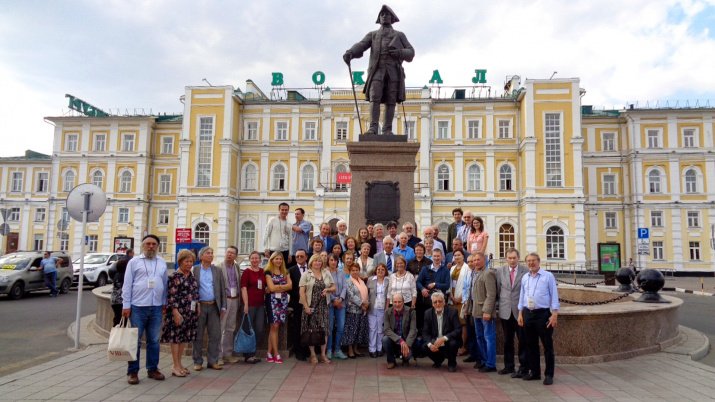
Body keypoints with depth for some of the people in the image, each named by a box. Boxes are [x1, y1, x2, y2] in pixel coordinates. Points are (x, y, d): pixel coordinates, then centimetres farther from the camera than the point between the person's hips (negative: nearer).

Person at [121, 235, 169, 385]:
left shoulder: (162, 263, 12)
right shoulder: (134, 262, 1)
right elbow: (127, 285, -1)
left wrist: (164, 303, 10)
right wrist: (126, 306, -6)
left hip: (156, 308, 4)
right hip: (137, 307, -3)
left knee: (154, 340, 11)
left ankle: (153, 369, 22)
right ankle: (132, 371, 12)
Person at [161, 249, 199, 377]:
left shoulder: (191, 276, 12)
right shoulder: (175, 276, -11)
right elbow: (171, 296, -15)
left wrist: (198, 306, 14)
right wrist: (175, 312, -19)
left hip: (190, 312, 8)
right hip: (179, 312, -8)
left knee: (184, 338, 12)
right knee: (175, 337, 0)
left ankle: (179, 363, 23)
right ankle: (176, 366, 7)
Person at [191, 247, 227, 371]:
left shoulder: (217, 270, 10)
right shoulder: (194, 270, 3)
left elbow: (222, 289, 10)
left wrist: (223, 306, 4)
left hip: (214, 306, 2)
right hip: (199, 306, -2)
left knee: (215, 335, 3)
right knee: (198, 335, 6)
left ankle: (213, 361, 14)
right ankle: (197, 362, 18)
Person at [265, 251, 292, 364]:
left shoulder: (285, 272, 15)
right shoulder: (268, 272, 1)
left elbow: (290, 285, 0)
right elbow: (271, 287, -11)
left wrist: (276, 287, -8)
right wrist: (283, 287, -2)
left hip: (282, 300, 4)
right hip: (272, 300, -4)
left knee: (275, 327, 4)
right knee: (274, 326, -6)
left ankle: (269, 352, 9)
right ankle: (276, 354, -1)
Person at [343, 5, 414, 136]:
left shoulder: (399, 35, 23)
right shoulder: (372, 35, 23)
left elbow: (411, 52, 14)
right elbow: (361, 45, 4)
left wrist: (400, 52, -9)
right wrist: (350, 53, -18)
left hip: (393, 71, 0)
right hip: (377, 70, 0)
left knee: (390, 101, -6)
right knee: (374, 97, -16)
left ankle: (387, 130, -6)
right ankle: (373, 128, -22)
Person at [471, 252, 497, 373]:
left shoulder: (488, 273, -15)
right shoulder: (476, 273, 14)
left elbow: (491, 295, -20)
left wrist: (487, 311, -23)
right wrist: (473, 309, 15)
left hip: (485, 311, -10)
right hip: (477, 311, 10)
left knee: (489, 338, -1)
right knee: (480, 337, 18)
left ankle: (490, 364, 7)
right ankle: (484, 360, 31)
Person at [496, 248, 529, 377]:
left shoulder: (526, 271, -5)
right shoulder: (500, 271, 5)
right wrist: (501, 305, 10)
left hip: (520, 311, -3)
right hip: (506, 311, 3)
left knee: (523, 341, 2)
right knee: (507, 341, 13)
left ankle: (523, 368, 13)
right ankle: (508, 366, 25)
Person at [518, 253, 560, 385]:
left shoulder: (548, 276, -3)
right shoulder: (525, 278, 11)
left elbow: (554, 296, -4)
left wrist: (554, 315, -10)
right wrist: (520, 314, 12)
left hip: (543, 314, -5)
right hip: (528, 314, 5)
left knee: (548, 345, 1)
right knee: (531, 345, 11)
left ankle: (549, 374, 10)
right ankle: (534, 372, 22)